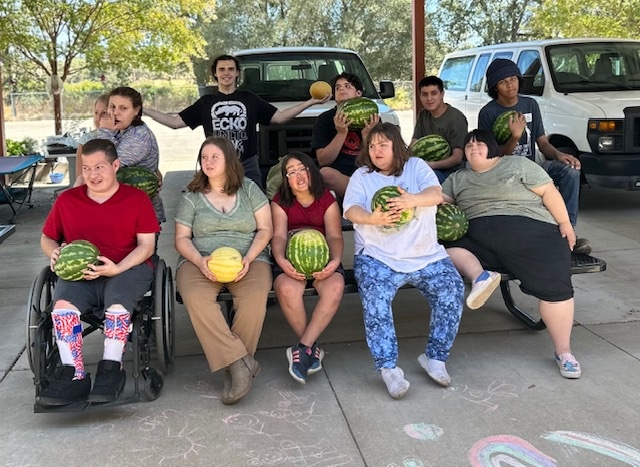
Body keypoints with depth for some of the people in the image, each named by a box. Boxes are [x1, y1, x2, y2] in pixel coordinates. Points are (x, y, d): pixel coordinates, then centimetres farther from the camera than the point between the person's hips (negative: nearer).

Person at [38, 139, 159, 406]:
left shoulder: (137, 199, 7)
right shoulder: (67, 200, 16)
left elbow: (147, 244, 0)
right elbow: (47, 238, 23)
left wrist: (117, 269, -17)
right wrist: (54, 252, -3)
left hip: (128, 268, -2)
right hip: (78, 273, 3)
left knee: (117, 302, -36)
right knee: (63, 304, -30)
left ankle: (111, 370, -21)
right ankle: (74, 376, -26)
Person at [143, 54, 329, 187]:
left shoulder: (249, 99, 10)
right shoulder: (206, 102, 11)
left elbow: (279, 117, 7)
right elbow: (175, 122, 10)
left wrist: (311, 102, -1)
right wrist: (144, 110, 2)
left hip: (248, 167, 0)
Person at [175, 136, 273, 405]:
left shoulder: (249, 189, 13)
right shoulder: (192, 196, 15)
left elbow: (265, 229, 7)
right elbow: (182, 238, 10)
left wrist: (248, 258, -11)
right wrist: (200, 261, -11)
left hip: (248, 259, 0)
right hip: (200, 261, 1)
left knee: (254, 299, -34)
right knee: (195, 299, -34)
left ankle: (234, 366, -22)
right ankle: (241, 361, -32)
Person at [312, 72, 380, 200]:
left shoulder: (371, 119, 12)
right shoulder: (324, 119, 7)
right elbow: (323, 161, -1)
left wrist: (366, 133, -8)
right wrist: (341, 133, -12)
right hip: (337, 175, 0)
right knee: (325, 173, -35)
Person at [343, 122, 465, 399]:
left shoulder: (416, 166, 11)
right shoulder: (362, 176, 11)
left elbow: (436, 194, -7)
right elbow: (351, 210, -5)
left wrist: (414, 200, -31)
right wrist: (372, 218, -29)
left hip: (426, 256, 1)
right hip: (378, 258, -1)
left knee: (453, 290, -20)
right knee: (374, 299, -28)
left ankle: (435, 357, -6)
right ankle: (388, 368, -22)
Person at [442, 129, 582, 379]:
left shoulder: (518, 164, 12)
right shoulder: (458, 178, 23)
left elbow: (548, 192, 7)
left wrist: (564, 223, -4)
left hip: (528, 230, -3)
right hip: (477, 239, 3)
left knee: (554, 284, -21)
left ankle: (563, 352, -9)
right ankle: (480, 275, -36)